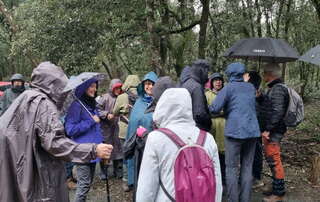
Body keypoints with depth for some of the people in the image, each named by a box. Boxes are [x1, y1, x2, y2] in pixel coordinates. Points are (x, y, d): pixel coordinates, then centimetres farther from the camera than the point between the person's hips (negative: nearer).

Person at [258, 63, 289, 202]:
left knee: (274, 160, -3)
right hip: (269, 130, 10)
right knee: (271, 159, 18)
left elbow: (278, 112, -23)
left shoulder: (278, 89, -16)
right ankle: (276, 188, 30)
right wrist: (259, 96, 8)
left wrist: (268, 130, -22)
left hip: (273, 132, -10)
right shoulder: (273, 88, 15)